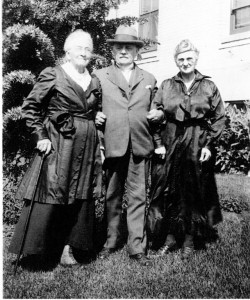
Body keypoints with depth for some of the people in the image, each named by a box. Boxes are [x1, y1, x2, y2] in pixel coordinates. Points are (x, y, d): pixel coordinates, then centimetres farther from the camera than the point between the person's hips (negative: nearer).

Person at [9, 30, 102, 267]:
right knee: (50, 197, -2)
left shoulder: (95, 82, 13)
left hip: (87, 147, 6)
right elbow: (29, 107, -3)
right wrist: (40, 136, -9)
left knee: (81, 199, 7)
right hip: (57, 145, -5)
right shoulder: (52, 75, -3)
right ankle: (39, 249, 13)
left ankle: (68, 248, 19)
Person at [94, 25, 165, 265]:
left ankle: (137, 247, 9)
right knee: (112, 196, 8)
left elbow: (154, 110, 23)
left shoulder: (149, 79, 17)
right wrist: (95, 117, -7)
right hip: (112, 144, -1)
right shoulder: (99, 76, 10)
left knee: (138, 197, 2)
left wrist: (158, 114, 1)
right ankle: (111, 241, 23)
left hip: (140, 146, 1)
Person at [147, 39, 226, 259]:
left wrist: (209, 144, -6)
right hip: (172, 144, 1)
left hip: (198, 144, -1)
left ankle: (190, 239, 20)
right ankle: (170, 236, 17)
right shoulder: (166, 86, 5)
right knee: (170, 191, 4)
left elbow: (219, 118, 3)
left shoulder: (209, 86, 2)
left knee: (195, 192, 6)